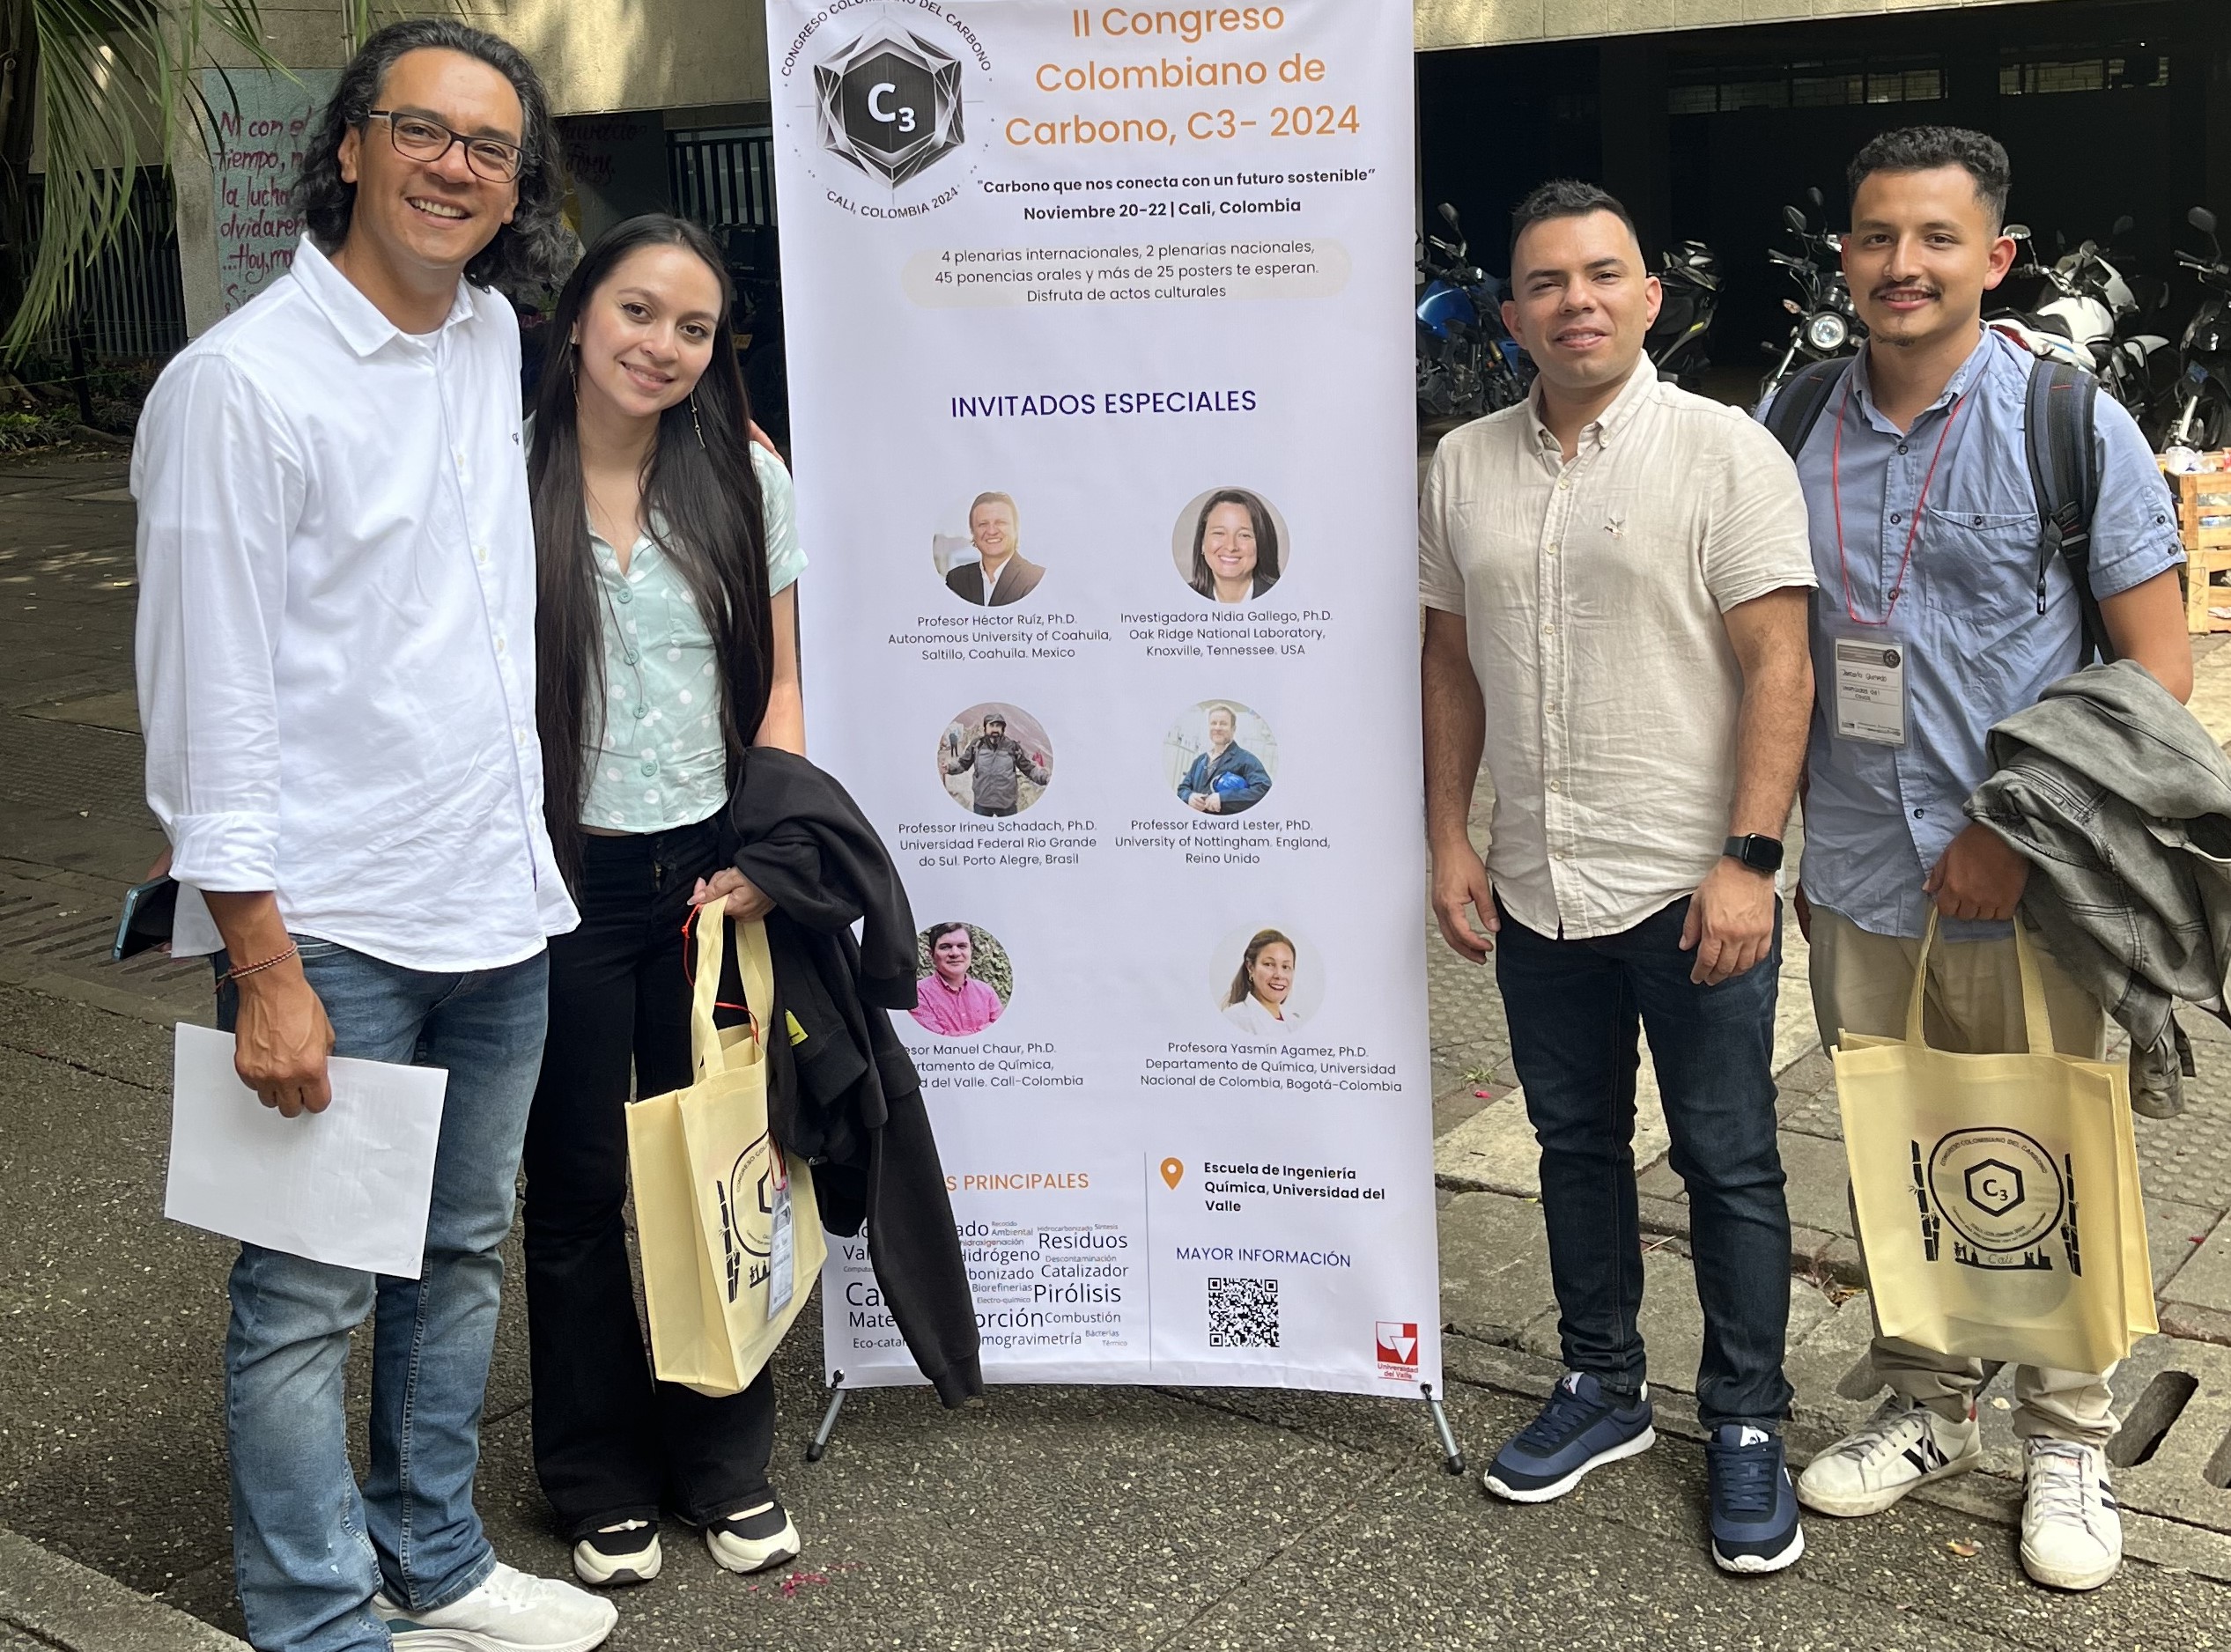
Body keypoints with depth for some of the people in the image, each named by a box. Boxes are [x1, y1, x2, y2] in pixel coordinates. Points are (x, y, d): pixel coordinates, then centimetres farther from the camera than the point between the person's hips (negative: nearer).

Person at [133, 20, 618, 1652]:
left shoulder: (493, 337, 8)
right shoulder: (241, 381, -13)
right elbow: (207, 705, -15)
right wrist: (263, 969, -17)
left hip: (500, 905, 7)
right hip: (329, 933, -7)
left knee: (461, 1256, 18)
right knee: (308, 1301, 3)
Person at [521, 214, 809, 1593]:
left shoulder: (743, 478, 3)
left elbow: (777, 687, 6)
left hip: (711, 870, 2)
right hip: (563, 876, -2)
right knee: (579, 1181, 10)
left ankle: (727, 1460, 30)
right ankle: (601, 1478, 29)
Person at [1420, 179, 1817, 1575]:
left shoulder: (1728, 453, -7)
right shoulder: (1465, 467, 7)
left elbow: (1778, 668, -11)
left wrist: (1748, 860, -17)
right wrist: (1450, 839, 7)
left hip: (1691, 887, -4)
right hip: (1536, 887, 5)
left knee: (1729, 1164, 5)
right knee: (1576, 1145, 17)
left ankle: (1747, 1426, 20)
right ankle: (1603, 1387, 33)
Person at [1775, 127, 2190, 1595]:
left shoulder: (2072, 425, -6)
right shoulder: (1798, 430, 5)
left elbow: (2161, 669, -7)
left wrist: (2020, 833, -14)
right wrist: (1783, 845, 10)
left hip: (2027, 892, -3)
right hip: (1858, 889, 4)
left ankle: (2069, 1445, 26)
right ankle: (1930, 1410, 33)